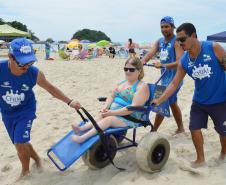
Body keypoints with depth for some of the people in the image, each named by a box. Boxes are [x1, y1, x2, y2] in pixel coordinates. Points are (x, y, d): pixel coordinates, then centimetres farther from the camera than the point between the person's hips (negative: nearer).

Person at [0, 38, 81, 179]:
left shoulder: (35, 73, -24)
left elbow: (51, 88, -8)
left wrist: (69, 102, -9)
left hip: (26, 110, -2)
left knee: (20, 143, -12)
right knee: (20, 143, 14)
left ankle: (25, 171, 16)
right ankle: (37, 158, 42)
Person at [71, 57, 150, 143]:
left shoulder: (142, 87, -11)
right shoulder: (121, 83, 14)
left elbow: (134, 107, -21)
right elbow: (111, 97, 16)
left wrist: (112, 112, -24)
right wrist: (105, 108, -6)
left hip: (130, 119, -8)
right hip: (114, 114, 8)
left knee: (109, 119, -29)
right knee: (101, 117, -18)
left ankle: (83, 137, -40)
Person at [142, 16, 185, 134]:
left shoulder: (176, 42, -14)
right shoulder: (159, 41, 8)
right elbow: (150, 53, -6)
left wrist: (162, 65, -38)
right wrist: (142, 61, -27)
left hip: (174, 78, -8)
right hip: (165, 77, 8)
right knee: (172, 103, 20)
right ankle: (180, 128, 38)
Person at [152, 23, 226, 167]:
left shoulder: (214, 48, -18)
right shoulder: (184, 62, -7)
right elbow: (174, 84, -3)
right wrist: (159, 100, -10)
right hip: (199, 101, 3)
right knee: (194, 128, 3)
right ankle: (200, 159, 25)